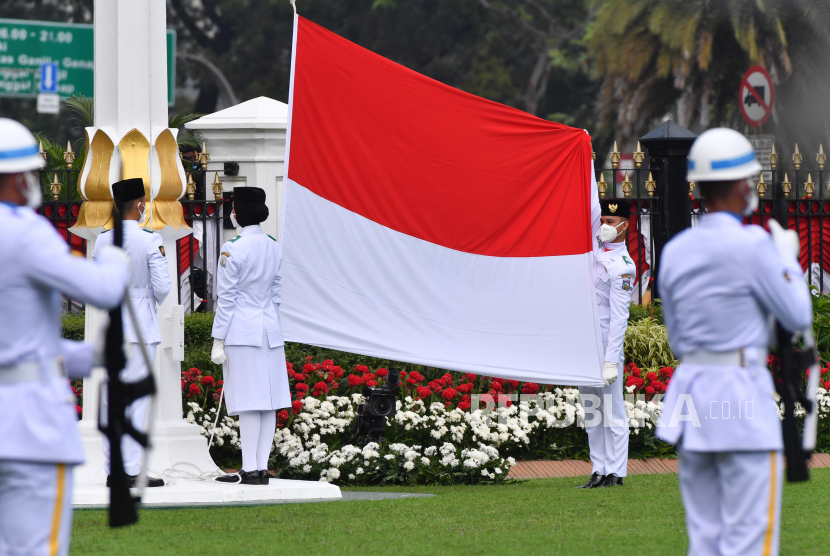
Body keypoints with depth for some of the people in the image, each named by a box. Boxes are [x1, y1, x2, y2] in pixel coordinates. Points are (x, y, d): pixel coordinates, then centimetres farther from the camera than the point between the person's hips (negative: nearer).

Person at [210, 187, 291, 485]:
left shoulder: (233, 249, -11)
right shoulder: (275, 247, 9)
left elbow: (226, 298, -10)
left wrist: (218, 341, -6)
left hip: (242, 332, -6)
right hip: (271, 331, 6)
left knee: (248, 403, -7)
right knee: (268, 402, 6)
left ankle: (250, 469, -8)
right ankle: (261, 466, 7)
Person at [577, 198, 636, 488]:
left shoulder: (622, 267, -13)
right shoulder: (597, 250, 10)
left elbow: (619, 318, -17)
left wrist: (611, 362, -20)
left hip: (606, 344, -9)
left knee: (612, 410, -4)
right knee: (592, 410, 9)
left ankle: (616, 473, -2)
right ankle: (599, 471, 12)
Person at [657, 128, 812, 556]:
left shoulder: (674, 251, 9)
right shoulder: (752, 245, -12)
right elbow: (798, 316, -4)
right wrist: (788, 256, 10)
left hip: (689, 390, 7)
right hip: (741, 398, -7)